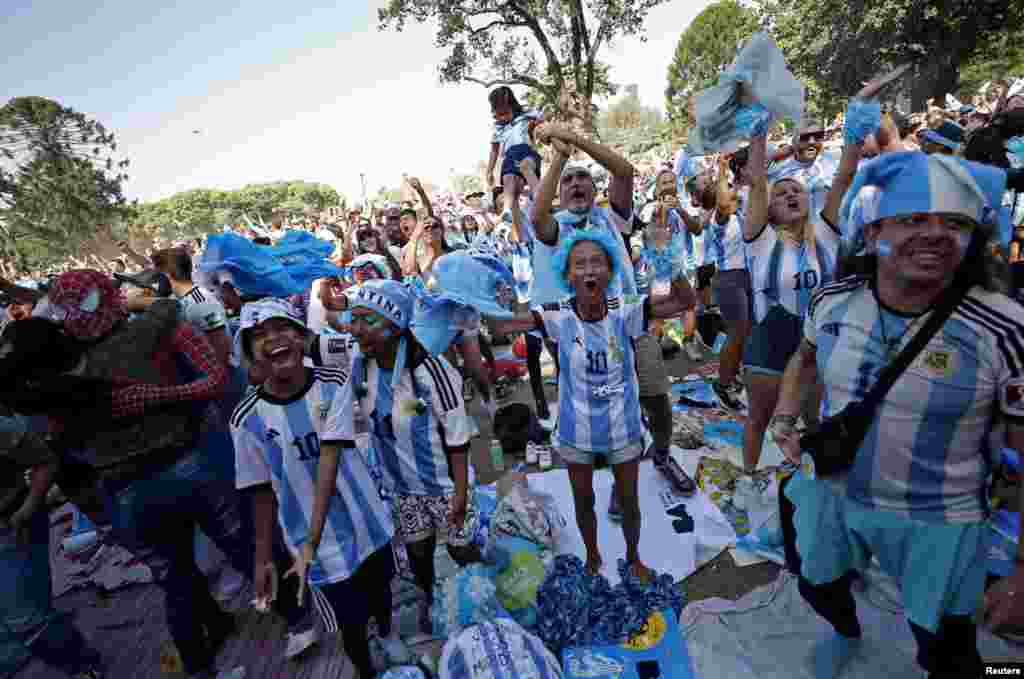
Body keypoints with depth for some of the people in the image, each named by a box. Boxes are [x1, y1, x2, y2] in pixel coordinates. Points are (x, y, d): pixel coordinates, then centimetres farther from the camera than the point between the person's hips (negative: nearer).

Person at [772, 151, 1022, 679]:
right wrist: (784, 419, -4)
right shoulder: (831, 300, -12)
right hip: (831, 493, 4)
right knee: (817, 588, 29)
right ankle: (847, 633, 64)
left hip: (936, 522, -3)